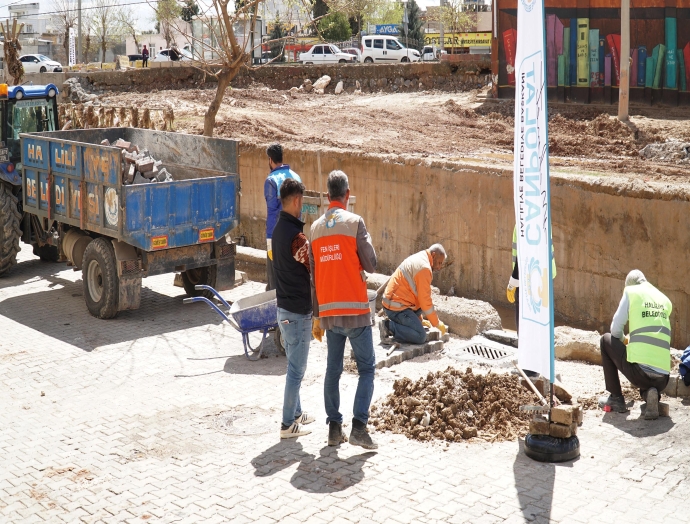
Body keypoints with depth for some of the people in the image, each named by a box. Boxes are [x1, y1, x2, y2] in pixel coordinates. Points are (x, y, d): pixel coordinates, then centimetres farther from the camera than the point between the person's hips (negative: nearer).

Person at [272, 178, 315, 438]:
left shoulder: (279, 228, 7)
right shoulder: (295, 235, -23)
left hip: (285, 307, 9)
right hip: (298, 312, -9)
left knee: (294, 365, 20)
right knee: (296, 369, 0)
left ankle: (295, 412, 33)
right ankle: (288, 424, 9)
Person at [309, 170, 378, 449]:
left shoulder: (316, 228, 8)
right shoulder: (354, 222, -8)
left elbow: (314, 276, 10)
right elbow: (371, 264, -9)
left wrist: (317, 316, 16)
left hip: (328, 312, 5)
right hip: (355, 310, -5)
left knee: (332, 369, 12)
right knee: (366, 367, 4)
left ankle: (334, 428, 15)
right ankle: (358, 426, -5)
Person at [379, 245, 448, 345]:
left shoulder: (417, 260, 17)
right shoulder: (424, 267, -15)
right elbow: (425, 301, -14)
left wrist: (419, 319, 27)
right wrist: (437, 323, -2)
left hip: (391, 302, 10)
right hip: (397, 307, -10)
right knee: (420, 337, -13)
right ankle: (389, 326, -12)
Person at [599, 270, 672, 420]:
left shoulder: (630, 291, 5)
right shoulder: (665, 300, 18)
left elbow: (615, 330, 7)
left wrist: (624, 340, 29)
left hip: (639, 371, -5)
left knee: (606, 340, 22)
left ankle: (616, 399, 19)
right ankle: (648, 393, 3)